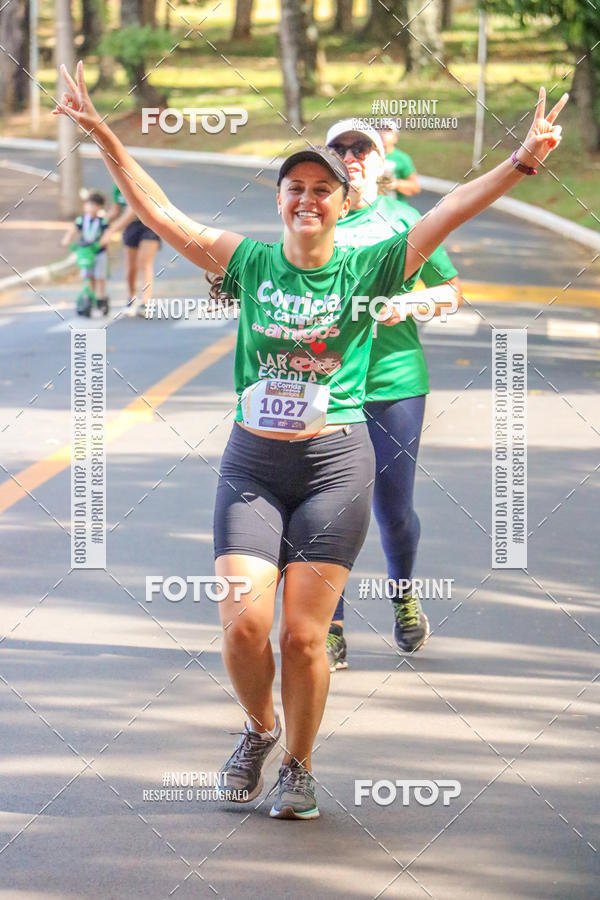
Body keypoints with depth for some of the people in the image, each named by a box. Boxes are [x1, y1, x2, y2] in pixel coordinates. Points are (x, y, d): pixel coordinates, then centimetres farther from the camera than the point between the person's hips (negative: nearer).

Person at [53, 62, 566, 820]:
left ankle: (298, 765, 19)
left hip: (335, 464, -1)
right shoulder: (250, 263, 4)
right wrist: (104, 138, -2)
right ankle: (259, 729, 22)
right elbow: (159, 213, 4)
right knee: (243, 627, -9)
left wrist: (520, 164, -16)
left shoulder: (367, 269, 0)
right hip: (252, 464, 2)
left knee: (302, 634, -3)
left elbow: (448, 215, -6)